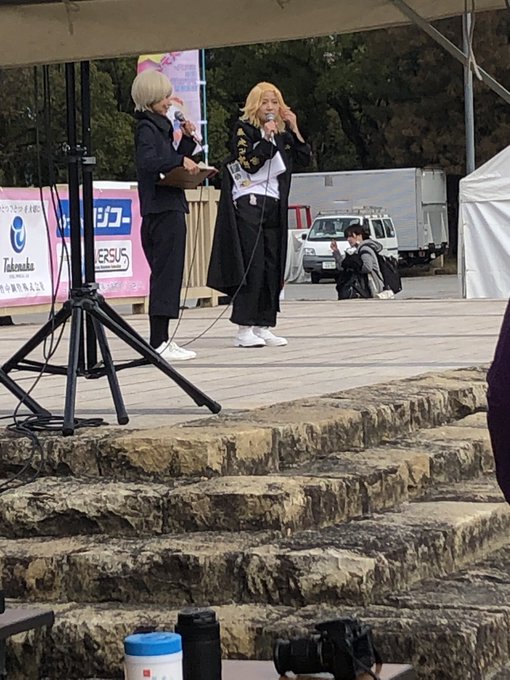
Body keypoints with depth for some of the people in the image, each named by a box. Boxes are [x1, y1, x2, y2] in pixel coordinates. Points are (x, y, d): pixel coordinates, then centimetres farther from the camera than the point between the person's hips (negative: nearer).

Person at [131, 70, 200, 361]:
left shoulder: (160, 126, 20)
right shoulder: (147, 128, -9)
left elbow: (173, 162, 21)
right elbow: (147, 161, -26)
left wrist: (187, 139, 10)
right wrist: (181, 161, -21)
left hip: (169, 209, 10)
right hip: (162, 209, -10)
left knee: (166, 275, 10)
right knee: (166, 274, -11)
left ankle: (162, 340, 13)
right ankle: (158, 343, -11)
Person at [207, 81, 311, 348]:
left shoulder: (283, 133, 16)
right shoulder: (243, 129, -3)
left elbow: (305, 158, 10)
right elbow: (249, 163, -13)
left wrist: (294, 129, 4)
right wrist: (267, 139, -16)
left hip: (274, 205, 7)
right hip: (248, 203, -7)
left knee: (273, 266, 4)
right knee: (252, 265, -12)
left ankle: (264, 326, 8)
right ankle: (244, 329, -11)